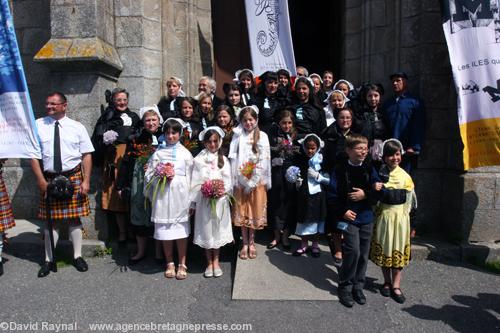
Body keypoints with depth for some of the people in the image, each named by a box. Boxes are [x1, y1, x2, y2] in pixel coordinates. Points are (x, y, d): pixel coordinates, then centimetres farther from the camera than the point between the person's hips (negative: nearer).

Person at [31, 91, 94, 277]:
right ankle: (49, 260, 21)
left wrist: (86, 181, -8)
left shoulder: (77, 127, 0)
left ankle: (77, 256, 22)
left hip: (74, 178, 0)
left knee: (75, 218, 7)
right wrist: (41, 180, -7)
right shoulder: (38, 125, 1)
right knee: (51, 220, 8)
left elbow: (87, 155, -2)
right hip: (49, 179, 1)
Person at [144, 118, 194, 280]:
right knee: (164, 229, 6)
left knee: (181, 228, 2)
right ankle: (170, 263, 22)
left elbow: (190, 177, 1)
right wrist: (161, 176, -14)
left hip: (180, 195, -1)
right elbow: (149, 175, 6)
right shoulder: (158, 153, 7)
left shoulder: (185, 153, 4)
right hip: (162, 195, 1)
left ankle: (182, 264, 15)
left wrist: (191, 201, -2)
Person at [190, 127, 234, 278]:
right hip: (203, 200, -1)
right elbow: (195, 182, -1)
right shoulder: (199, 160, -1)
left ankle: (216, 261, 25)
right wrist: (192, 202, -2)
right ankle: (209, 263, 22)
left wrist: (223, 191, -15)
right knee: (206, 230, 7)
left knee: (218, 230, 9)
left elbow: (228, 180, 2)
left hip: (220, 200, 1)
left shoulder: (223, 159, 4)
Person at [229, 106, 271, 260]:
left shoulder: (262, 136, 0)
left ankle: (252, 243, 22)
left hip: (257, 180, -1)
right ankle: (245, 244, 19)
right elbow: (234, 157, -4)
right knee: (242, 212, 7)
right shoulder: (238, 136, 3)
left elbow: (264, 160, -6)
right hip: (241, 180, 1)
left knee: (255, 211, 7)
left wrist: (252, 181, -11)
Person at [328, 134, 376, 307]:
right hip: (349, 217, -4)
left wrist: (366, 194, -13)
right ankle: (345, 287, 8)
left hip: (366, 217, 4)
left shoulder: (369, 169, 4)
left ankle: (358, 287, 27)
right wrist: (343, 212, -12)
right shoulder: (340, 170, -7)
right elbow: (332, 195, -6)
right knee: (353, 251, -12)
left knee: (364, 254, 10)